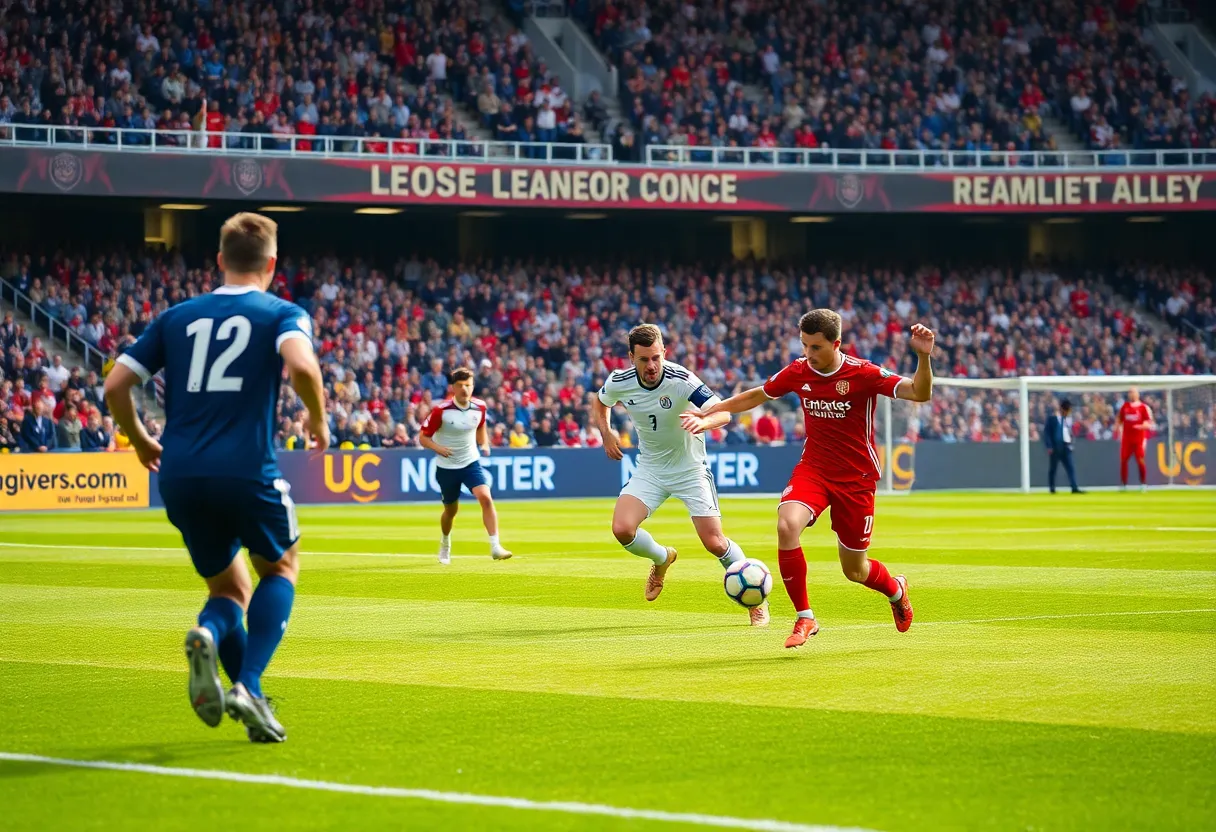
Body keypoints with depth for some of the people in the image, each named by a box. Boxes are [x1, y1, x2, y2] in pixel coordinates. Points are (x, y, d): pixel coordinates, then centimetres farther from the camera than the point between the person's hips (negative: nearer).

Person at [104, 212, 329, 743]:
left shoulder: (175, 317, 16)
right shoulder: (282, 315, 4)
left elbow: (115, 385, 10)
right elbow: (301, 366, -18)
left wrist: (140, 441, 26)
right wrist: (318, 417, 1)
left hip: (180, 476, 4)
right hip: (247, 470, -4)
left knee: (229, 590, 20)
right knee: (280, 567, 21)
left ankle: (208, 634, -18)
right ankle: (247, 685, -1)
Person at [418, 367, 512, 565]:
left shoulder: (479, 407, -7)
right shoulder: (441, 410, -18)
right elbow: (423, 437, -11)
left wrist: (484, 444, 4)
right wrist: (437, 448, -30)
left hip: (471, 463, 2)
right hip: (446, 467, -2)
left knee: (486, 498, -22)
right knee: (451, 510, 14)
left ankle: (495, 547, -21)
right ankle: (445, 543, 45)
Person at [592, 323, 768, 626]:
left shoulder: (681, 379, -25)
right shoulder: (620, 382, -12)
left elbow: (723, 413, -30)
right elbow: (600, 402, 12)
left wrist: (703, 422, -52)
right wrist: (606, 432, -4)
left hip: (690, 468, -3)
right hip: (650, 469, 3)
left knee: (714, 543, -9)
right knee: (622, 529, -17)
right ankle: (661, 559, 17)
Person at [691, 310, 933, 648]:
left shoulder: (862, 373, -16)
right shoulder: (798, 372, -4)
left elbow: (920, 393, -23)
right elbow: (759, 395, 15)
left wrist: (923, 356, -39)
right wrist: (715, 409, 11)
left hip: (857, 478, -3)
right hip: (813, 468, 3)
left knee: (853, 570, 6)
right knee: (787, 525, -28)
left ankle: (896, 589, 44)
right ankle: (804, 618, -16)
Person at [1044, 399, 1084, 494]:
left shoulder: (1069, 419, 13)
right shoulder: (1052, 418, -3)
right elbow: (1046, 432, -7)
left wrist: (1070, 444, 7)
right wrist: (1049, 446, -14)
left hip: (1066, 447, 4)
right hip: (1055, 447, -4)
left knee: (1071, 468, -6)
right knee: (1053, 468, 4)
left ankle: (1074, 488, -13)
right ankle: (1052, 489, 13)